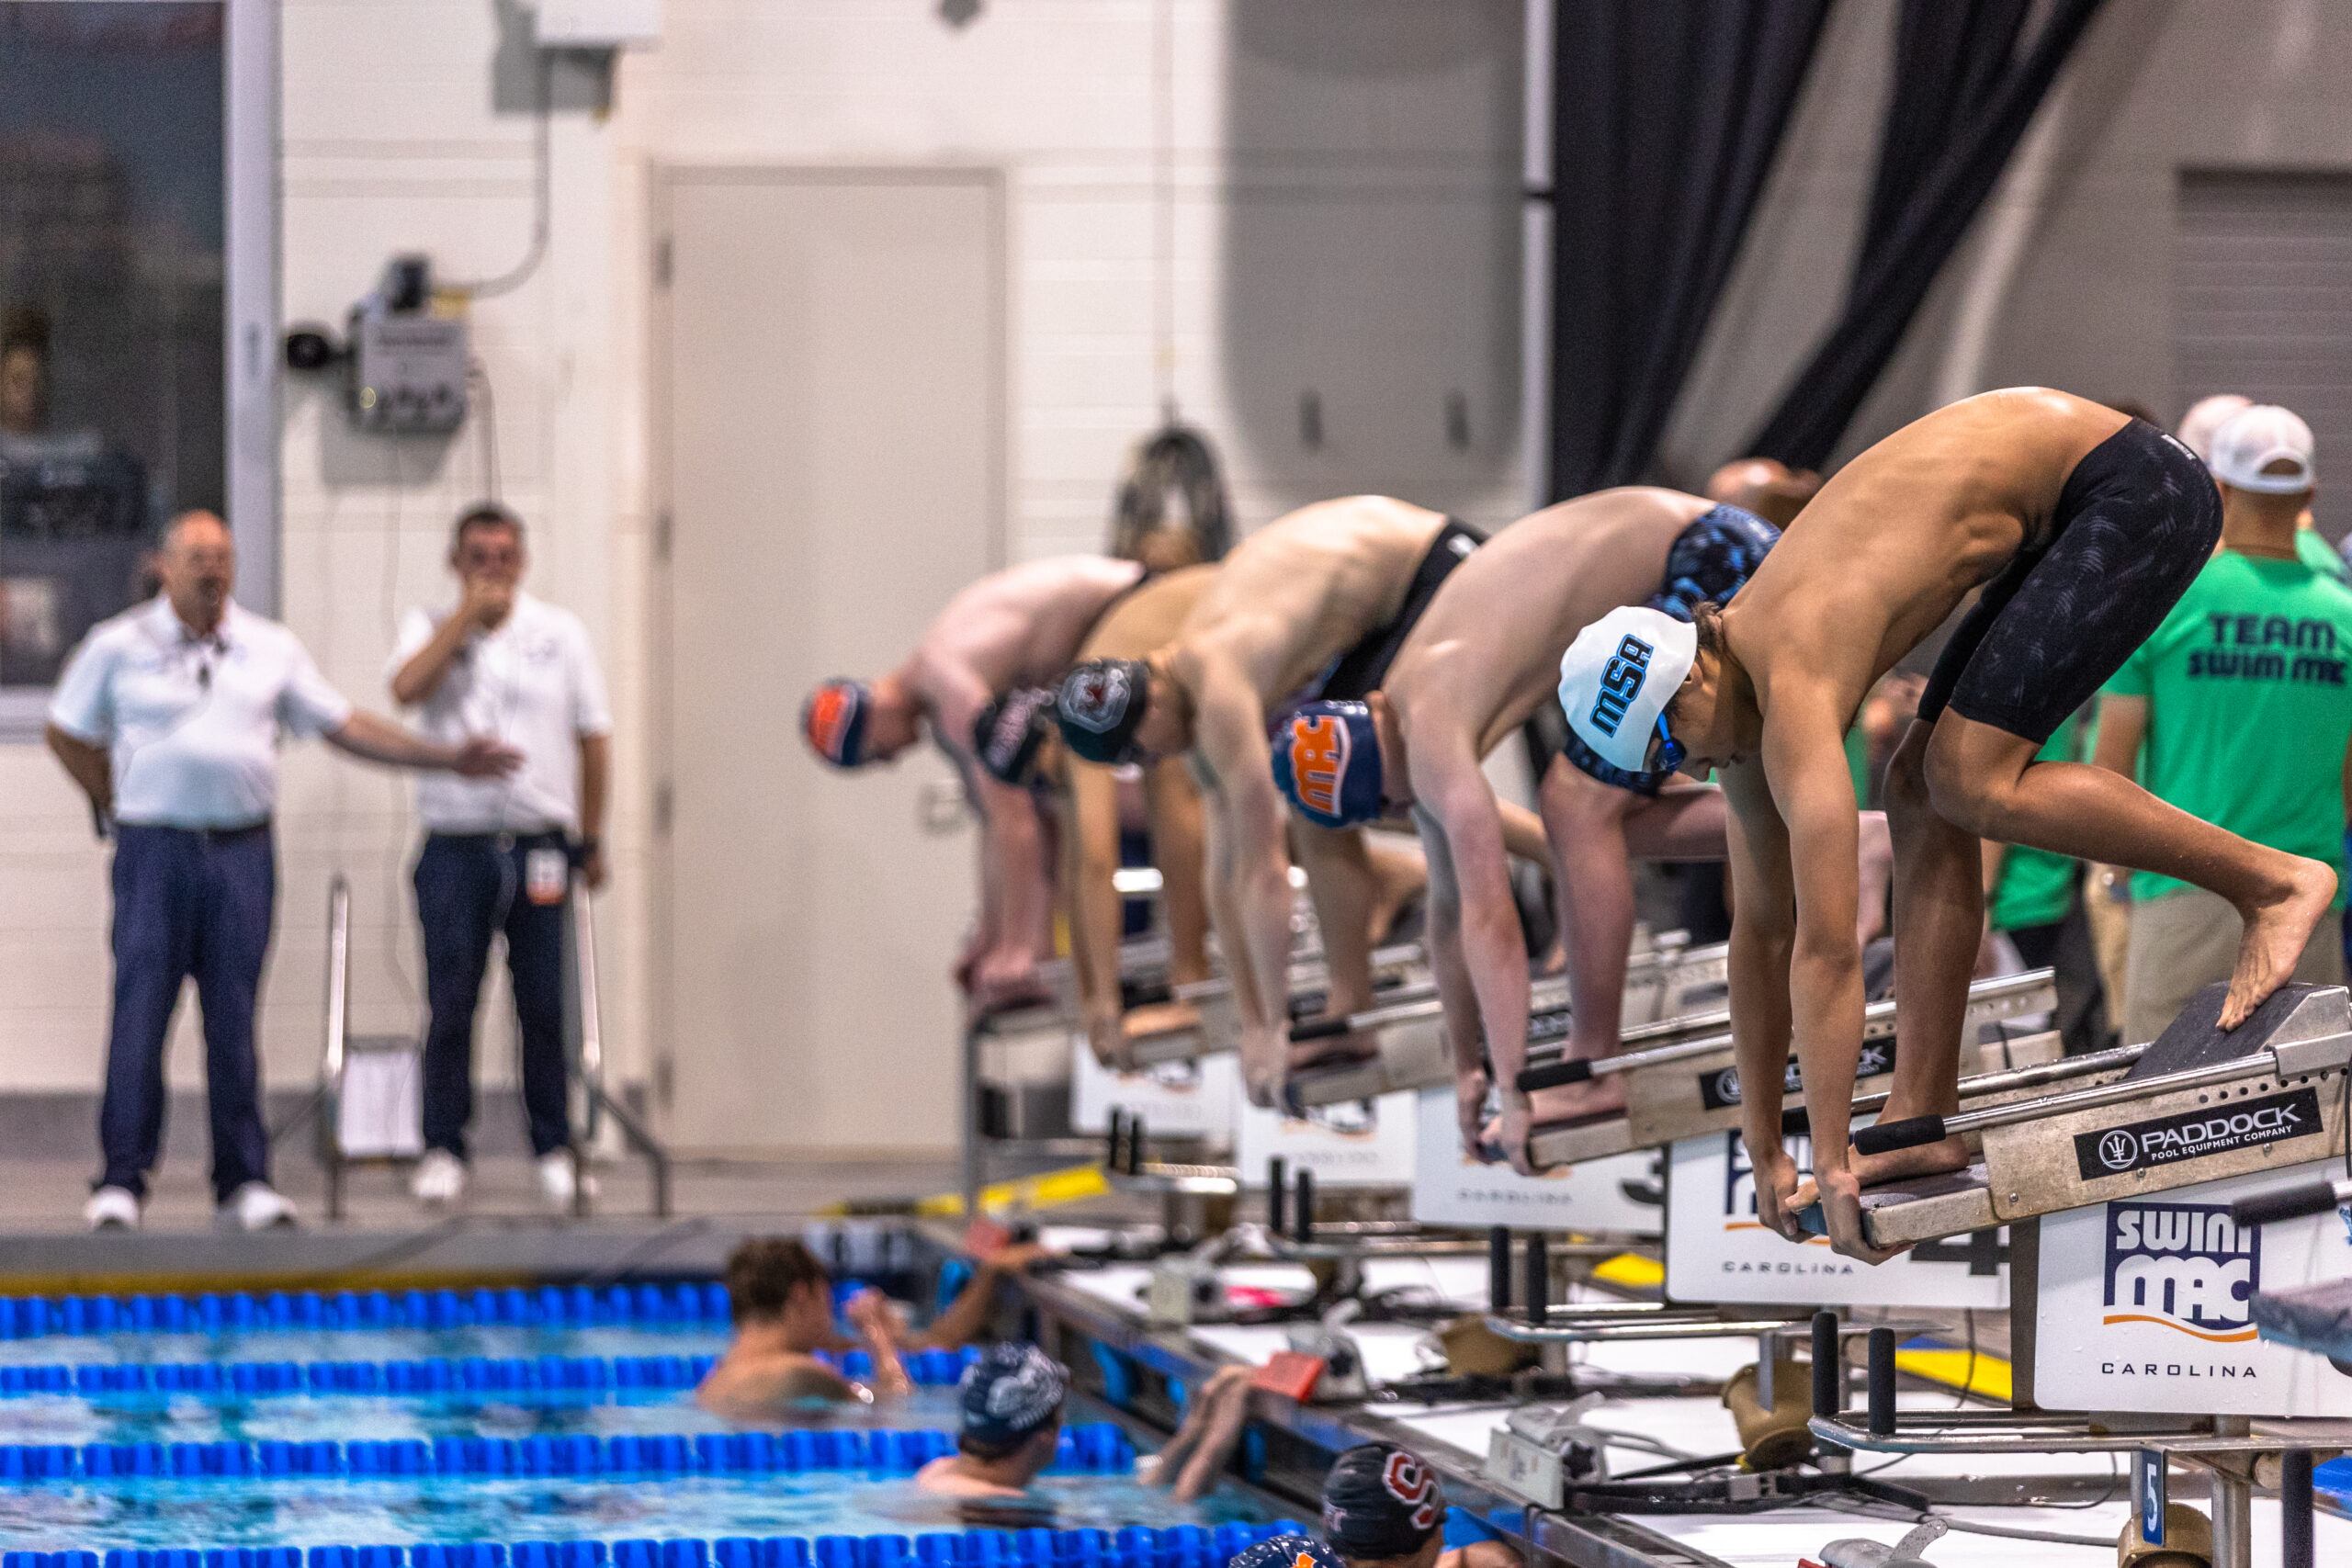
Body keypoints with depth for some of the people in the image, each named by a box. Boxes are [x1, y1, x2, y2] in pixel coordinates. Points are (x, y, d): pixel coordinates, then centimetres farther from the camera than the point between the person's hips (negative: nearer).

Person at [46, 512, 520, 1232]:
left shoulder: (271, 650, 11)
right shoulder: (118, 646, 3)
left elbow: (343, 726, 15)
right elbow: (68, 733, 13)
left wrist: (447, 757, 10)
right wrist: (118, 808, 7)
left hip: (243, 852, 2)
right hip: (154, 852, -2)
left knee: (235, 1019, 3)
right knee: (140, 1013, -7)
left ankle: (245, 1181, 7)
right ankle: (121, 1181, -3)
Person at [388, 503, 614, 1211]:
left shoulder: (561, 633, 10)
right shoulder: (431, 629, 8)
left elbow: (593, 739, 11)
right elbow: (406, 689, -14)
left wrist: (591, 841, 8)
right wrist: (468, 613, -10)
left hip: (541, 846, 1)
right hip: (456, 846, -1)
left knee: (546, 1006, 0)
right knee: (451, 1002, -2)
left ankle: (555, 1148, 9)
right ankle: (442, 1149, 5)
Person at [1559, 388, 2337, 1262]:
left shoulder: (1792, 690, -24)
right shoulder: (1737, 694, 4)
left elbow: (1826, 944, -28)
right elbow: (1762, 926, 11)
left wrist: (1830, 1167, -25)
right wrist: (1765, 1151, 12)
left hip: (2136, 491, -9)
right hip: (2066, 513, 9)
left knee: (1972, 786, -15)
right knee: (1920, 794, 3)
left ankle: (2272, 882, -7)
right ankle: (1923, 1118, 2)